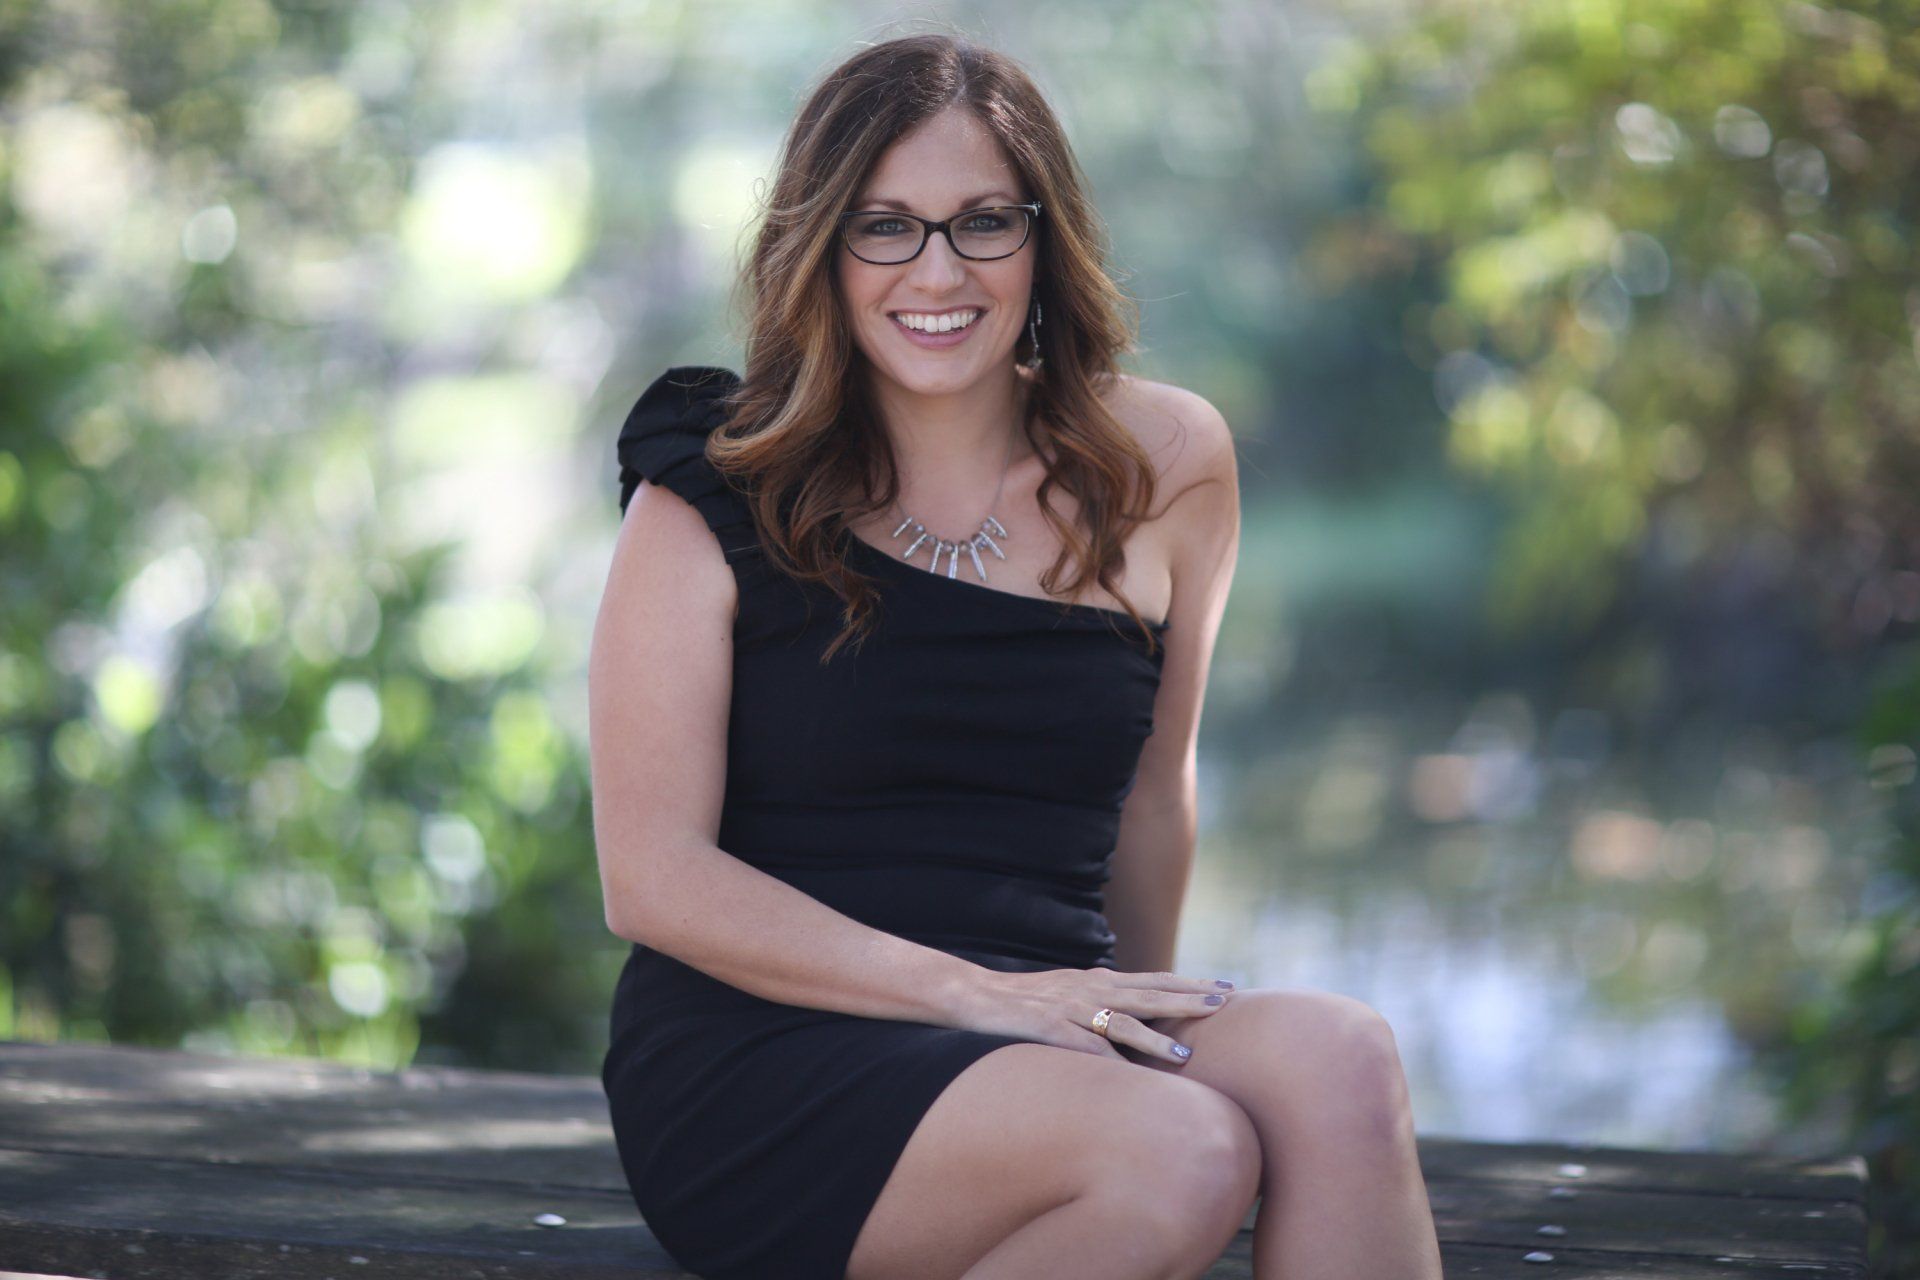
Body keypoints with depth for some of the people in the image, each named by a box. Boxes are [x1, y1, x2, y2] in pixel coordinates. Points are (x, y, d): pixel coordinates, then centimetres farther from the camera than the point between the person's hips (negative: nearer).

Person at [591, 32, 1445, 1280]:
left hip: (1038, 1041, 4)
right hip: (763, 1061, -3)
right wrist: (976, 994, -16)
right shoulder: (715, 502, 0)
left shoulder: (1165, 467, 8)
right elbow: (653, 879, -6)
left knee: (1335, 1056, -30)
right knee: (1182, 1153, -32)